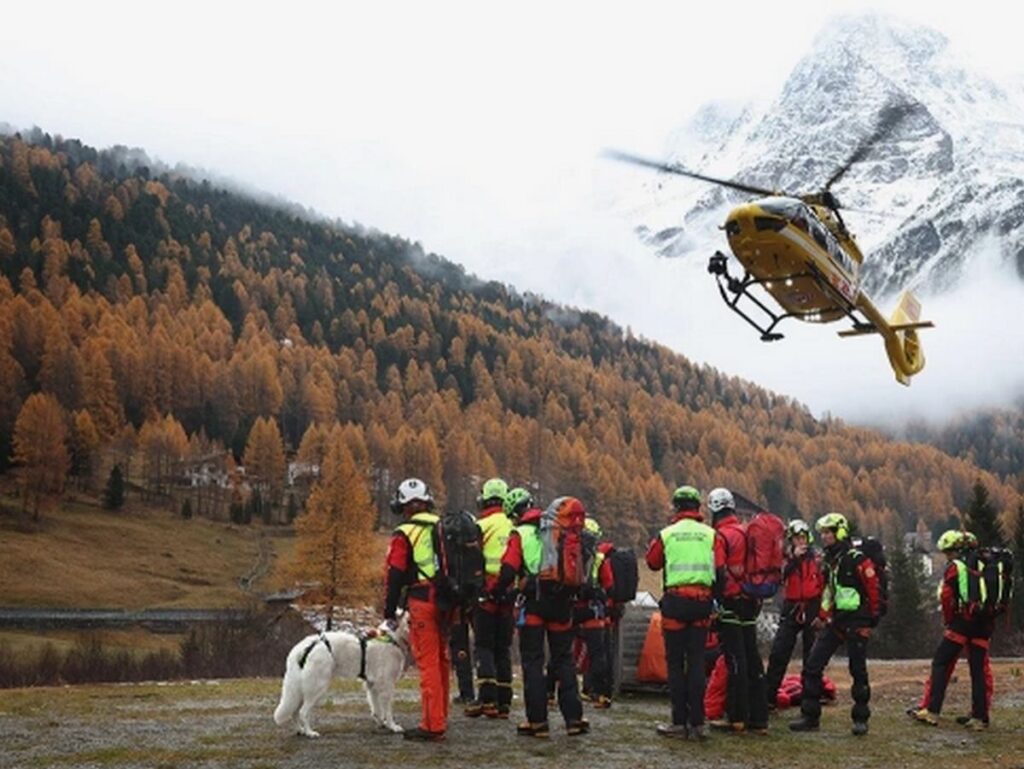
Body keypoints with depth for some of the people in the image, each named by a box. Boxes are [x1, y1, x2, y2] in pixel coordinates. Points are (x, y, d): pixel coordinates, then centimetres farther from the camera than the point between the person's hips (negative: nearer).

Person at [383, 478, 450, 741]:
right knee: (442, 660, 16)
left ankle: (432, 726, -4)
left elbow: (395, 576, -7)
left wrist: (389, 613, 1)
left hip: (422, 602, -6)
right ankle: (440, 718, 26)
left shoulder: (405, 534, -6)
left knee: (428, 663, -4)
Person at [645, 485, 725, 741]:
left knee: (676, 663, 5)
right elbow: (720, 571, -1)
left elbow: (652, 562, 13)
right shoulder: (711, 535, 2)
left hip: (675, 601, -2)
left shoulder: (666, 534, -1)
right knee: (697, 662, 8)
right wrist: (713, 596, 10)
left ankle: (680, 722, 4)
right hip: (702, 600, 2)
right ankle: (697, 722, 6)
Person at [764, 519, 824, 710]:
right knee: (778, 654, -4)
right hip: (791, 610, 1)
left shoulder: (817, 558, 2)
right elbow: (779, 578, -12)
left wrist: (822, 612, -5)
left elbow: (825, 585, 2)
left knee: (812, 656, 5)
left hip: (812, 609, -1)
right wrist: (794, 558, -19)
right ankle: (768, 697, -2)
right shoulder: (785, 558, 7)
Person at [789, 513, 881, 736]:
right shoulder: (829, 560, 12)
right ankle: (810, 717, 6)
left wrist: (872, 620, -9)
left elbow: (874, 590, -11)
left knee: (858, 672, 2)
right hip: (834, 621, 7)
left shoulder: (857, 560, -12)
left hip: (855, 623, -7)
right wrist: (822, 616, 15)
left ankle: (861, 719, 15)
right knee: (812, 667, 0)